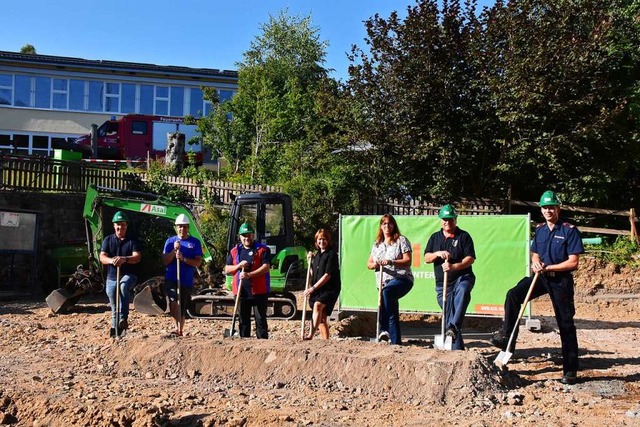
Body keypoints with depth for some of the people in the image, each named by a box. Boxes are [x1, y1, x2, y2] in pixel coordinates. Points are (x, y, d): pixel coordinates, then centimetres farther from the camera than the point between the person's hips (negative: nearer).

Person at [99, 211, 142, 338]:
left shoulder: (132, 241, 1)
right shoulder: (108, 240, 7)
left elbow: (137, 257, -12)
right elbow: (102, 257, -4)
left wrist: (125, 259, -34)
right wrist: (111, 260, -29)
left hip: (128, 275, -3)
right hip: (112, 278, 3)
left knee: (124, 286, -37)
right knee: (114, 307, 7)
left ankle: (124, 318, -38)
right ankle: (115, 328, 23)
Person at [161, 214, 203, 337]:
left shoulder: (195, 242, 3)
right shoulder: (170, 241, 6)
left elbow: (198, 263, -3)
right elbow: (164, 262, 1)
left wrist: (183, 258, -18)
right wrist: (174, 250, -14)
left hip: (187, 281, 1)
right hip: (171, 279, -1)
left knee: (183, 309, 9)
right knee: (174, 301, -26)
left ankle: (181, 331, 22)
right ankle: (177, 328, -24)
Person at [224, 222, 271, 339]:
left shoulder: (262, 249, -1)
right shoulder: (234, 251, 13)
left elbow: (266, 267, -12)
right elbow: (227, 269, 11)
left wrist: (249, 275, -23)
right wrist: (238, 266, -9)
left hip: (259, 291, -4)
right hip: (241, 292, 4)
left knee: (260, 319, -1)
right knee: (243, 320, 10)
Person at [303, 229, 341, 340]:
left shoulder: (331, 254, -7)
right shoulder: (317, 255, 17)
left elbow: (327, 275, -14)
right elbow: (313, 275, 23)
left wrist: (313, 288, -16)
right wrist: (310, 261, 12)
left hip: (330, 289, -8)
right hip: (317, 290, 8)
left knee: (317, 305, -31)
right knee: (322, 318, 7)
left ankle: (311, 335, -40)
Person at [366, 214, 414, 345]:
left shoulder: (401, 240, 2)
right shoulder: (377, 244, 17)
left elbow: (407, 261, -8)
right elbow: (369, 264, 16)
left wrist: (391, 262, -23)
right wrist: (375, 264, -9)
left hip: (402, 279, -6)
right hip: (383, 282, 6)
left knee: (386, 292, -36)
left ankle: (385, 329, -35)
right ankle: (396, 342, 10)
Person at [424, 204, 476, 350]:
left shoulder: (463, 236, 3)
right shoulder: (435, 237, 15)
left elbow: (470, 258, -7)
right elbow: (426, 258, 8)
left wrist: (454, 266, -22)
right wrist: (437, 254, -13)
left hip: (462, 278, -4)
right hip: (442, 284, 4)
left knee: (462, 291, -39)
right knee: (448, 316, 2)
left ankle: (454, 326, -46)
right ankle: (457, 349, 10)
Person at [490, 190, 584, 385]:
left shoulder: (570, 230, -10)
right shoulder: (540, 229, 8)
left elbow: (573, 262, -14)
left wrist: (547, 267, -18)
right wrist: (536, 264, -8)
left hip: (561, 280, -5)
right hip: (541, 276, 5)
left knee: (566, 324, 1)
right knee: (513, 294, -18)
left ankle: (570, 370, 10)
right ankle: (507, 338, -11)